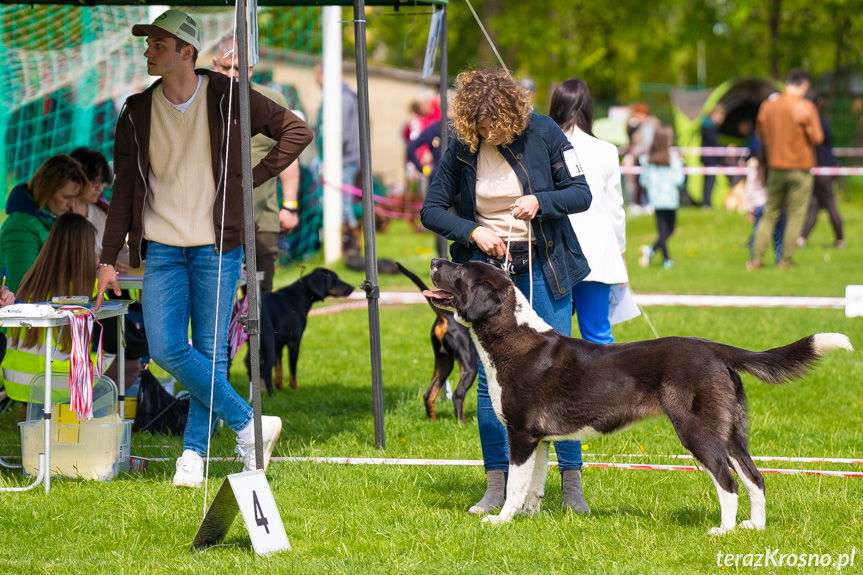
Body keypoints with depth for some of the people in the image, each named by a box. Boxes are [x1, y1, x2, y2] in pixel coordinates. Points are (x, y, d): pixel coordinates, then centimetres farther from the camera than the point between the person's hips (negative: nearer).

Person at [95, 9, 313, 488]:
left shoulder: (226, 99, -4)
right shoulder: (137, 113, 6)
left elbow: (297, 132, 1)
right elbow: (124, 190, 10)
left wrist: (251, 178, -5)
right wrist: (108, 258, 5)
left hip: (217, 247, -3)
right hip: (162, 250, 3)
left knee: (210, 353, 0)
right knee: (166, 349, -10)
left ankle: (194, 452, 12)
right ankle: (249, 425, 2)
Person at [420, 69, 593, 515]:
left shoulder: (542, 134, -6)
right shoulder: (462, 151, -1)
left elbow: (581, 193, -2)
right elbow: (431, 210, 4)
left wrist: (541, 202, -21)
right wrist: (473, 231, -13)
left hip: (542, 268, -2)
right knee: (490, 378, 0)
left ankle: (572, 485, 5)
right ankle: (497, 485, 9)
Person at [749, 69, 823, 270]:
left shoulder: (768, 105, 2)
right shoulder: (805, 107, -12)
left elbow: (762, 135, 11)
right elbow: (817, 138, -10)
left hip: (775, 168, 4)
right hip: (800, 168, -4)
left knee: (770, 214, 12)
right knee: (795, 216, 3)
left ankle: (756, 259, 6)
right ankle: (786, 260, 2)